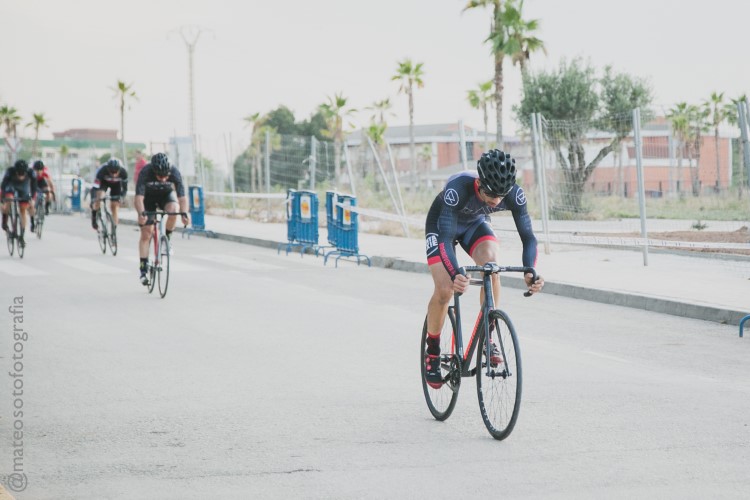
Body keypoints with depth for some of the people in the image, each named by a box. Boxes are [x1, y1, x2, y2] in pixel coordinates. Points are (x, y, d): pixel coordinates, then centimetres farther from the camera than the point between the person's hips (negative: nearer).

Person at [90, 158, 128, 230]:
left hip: (116, 184, 1)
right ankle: (94, 218, -8)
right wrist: (93, 201, -50)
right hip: (103, 181, -1)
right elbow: (94, 187, -39)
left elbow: (124, 188, -22)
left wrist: (121, 198, -39)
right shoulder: (102, 170, -40)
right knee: (99, 195, -29)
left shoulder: (123, 172, -35)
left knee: (114, 207, -5)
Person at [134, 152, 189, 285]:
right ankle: (143, 269, 0)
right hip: (149, 197, -1)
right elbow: (139, 197, -40)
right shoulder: (145, 173, -34)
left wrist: (184, 213, -50)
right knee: (146, 233, -7)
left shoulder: (174, 172, -30)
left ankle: (167, 239, -9)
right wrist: (141, 213, -57)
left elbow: (182, 196, -33)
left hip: (166, 194, 1)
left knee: (173, 209, -33)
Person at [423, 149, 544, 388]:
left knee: (492, 263, -28)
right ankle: (432, 352, 5)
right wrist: (455, 275, -62)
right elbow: (446, 238, -46)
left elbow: (528, 236, -30)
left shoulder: (514, 193, -31)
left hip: (475, 224, 3)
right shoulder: (458, 188, -42)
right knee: (444, 290, -18)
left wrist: (529, 272, -48)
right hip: (442, 225, -3)